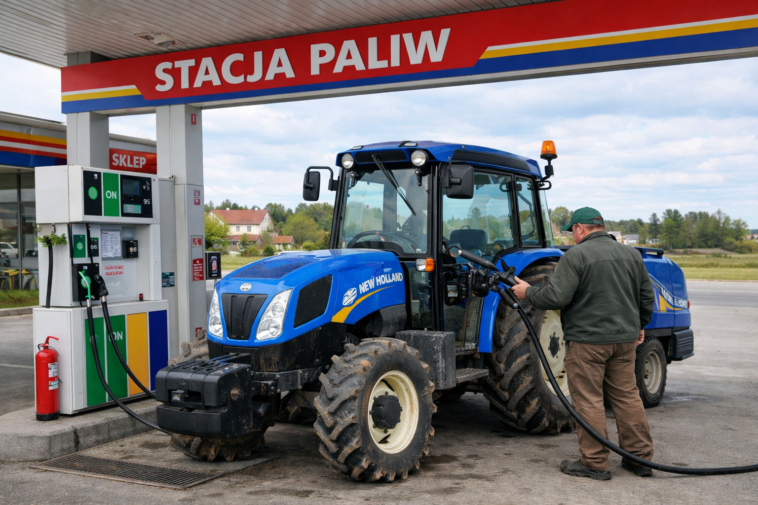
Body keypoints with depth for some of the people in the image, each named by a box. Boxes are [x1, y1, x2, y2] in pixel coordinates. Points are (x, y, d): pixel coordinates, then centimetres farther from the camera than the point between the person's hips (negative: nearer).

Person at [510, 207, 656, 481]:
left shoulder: (576, 255, -11)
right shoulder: (630, 254, 11)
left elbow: (556, 297, -19)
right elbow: (647, 297, 16)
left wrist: (528, 292, -3)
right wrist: (639, 325, 29)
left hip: (587, 340, -7)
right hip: (625, 339, 7)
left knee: (588, 401, 1)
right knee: (627, 396, 14)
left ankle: (595, 463, 5)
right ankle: (640, 457, 20)